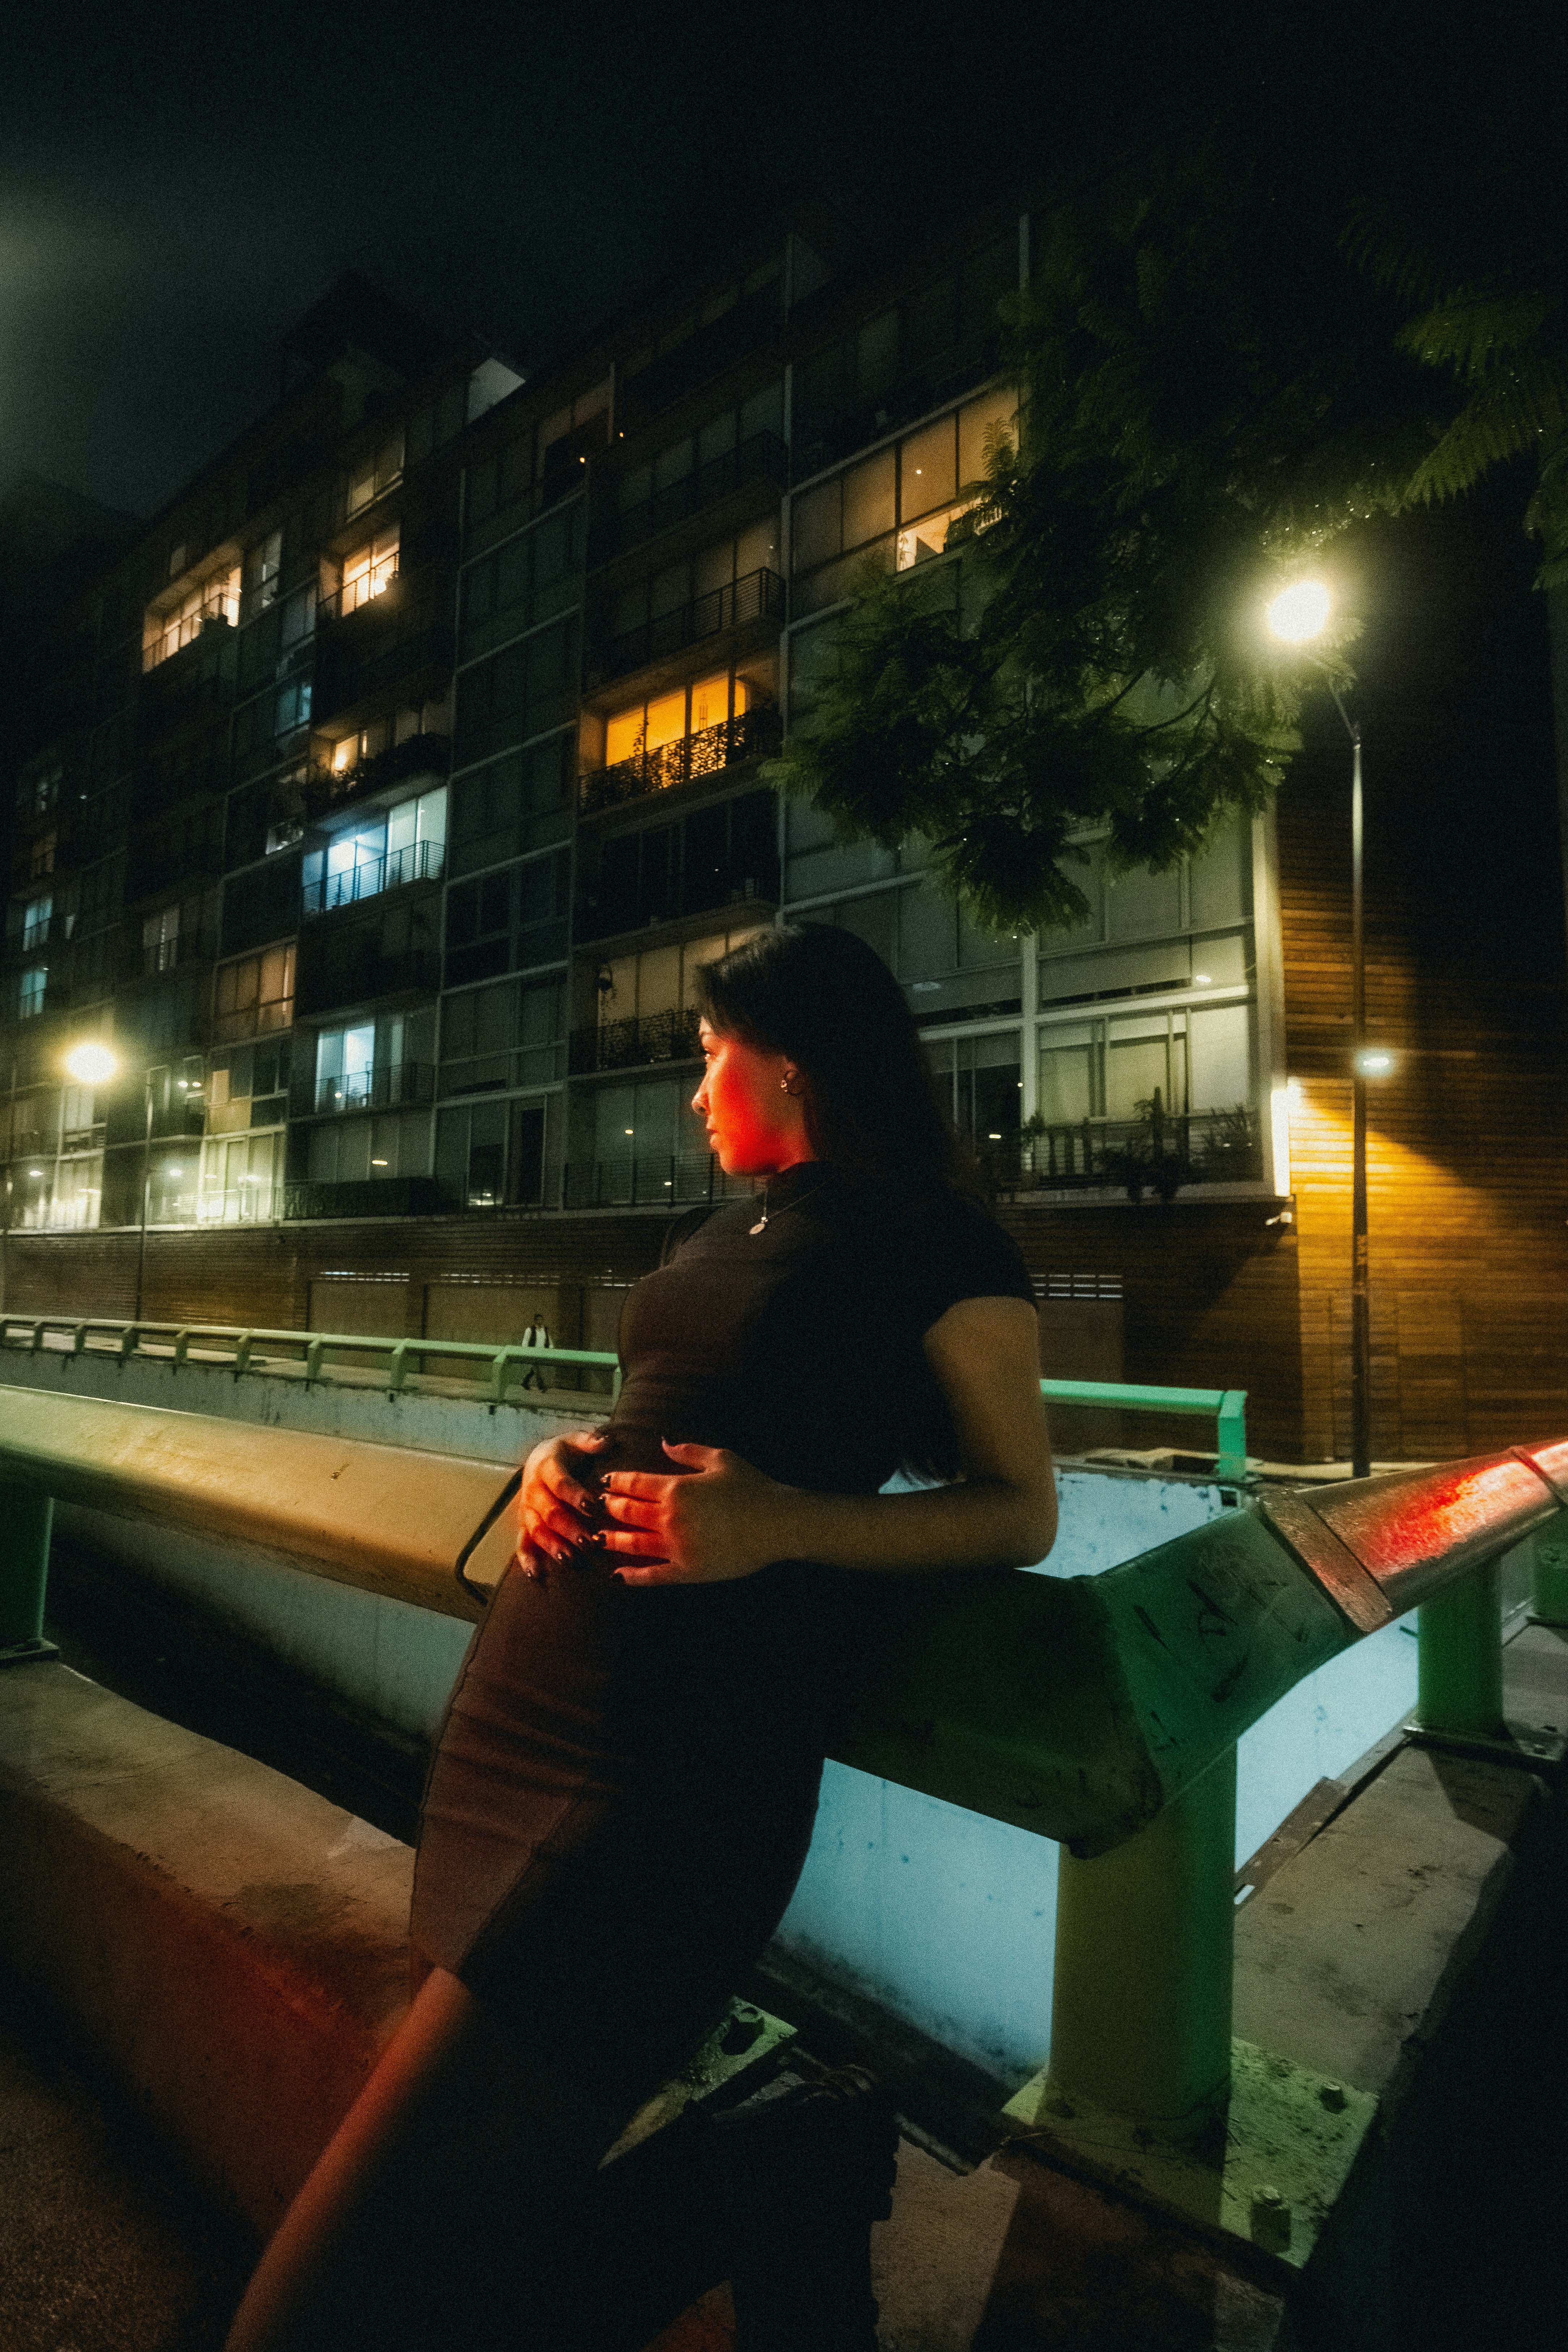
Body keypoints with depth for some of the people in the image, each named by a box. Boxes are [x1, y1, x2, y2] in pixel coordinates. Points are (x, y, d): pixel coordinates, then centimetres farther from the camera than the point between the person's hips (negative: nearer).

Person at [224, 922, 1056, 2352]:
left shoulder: (937, 1249, -6)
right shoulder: (716, 1230, 17)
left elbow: (1021, 1511, -4)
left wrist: (785, 1522, -19)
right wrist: (564, 1461, 4)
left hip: (676, 1762, -8)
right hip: (524, 1686, 8)